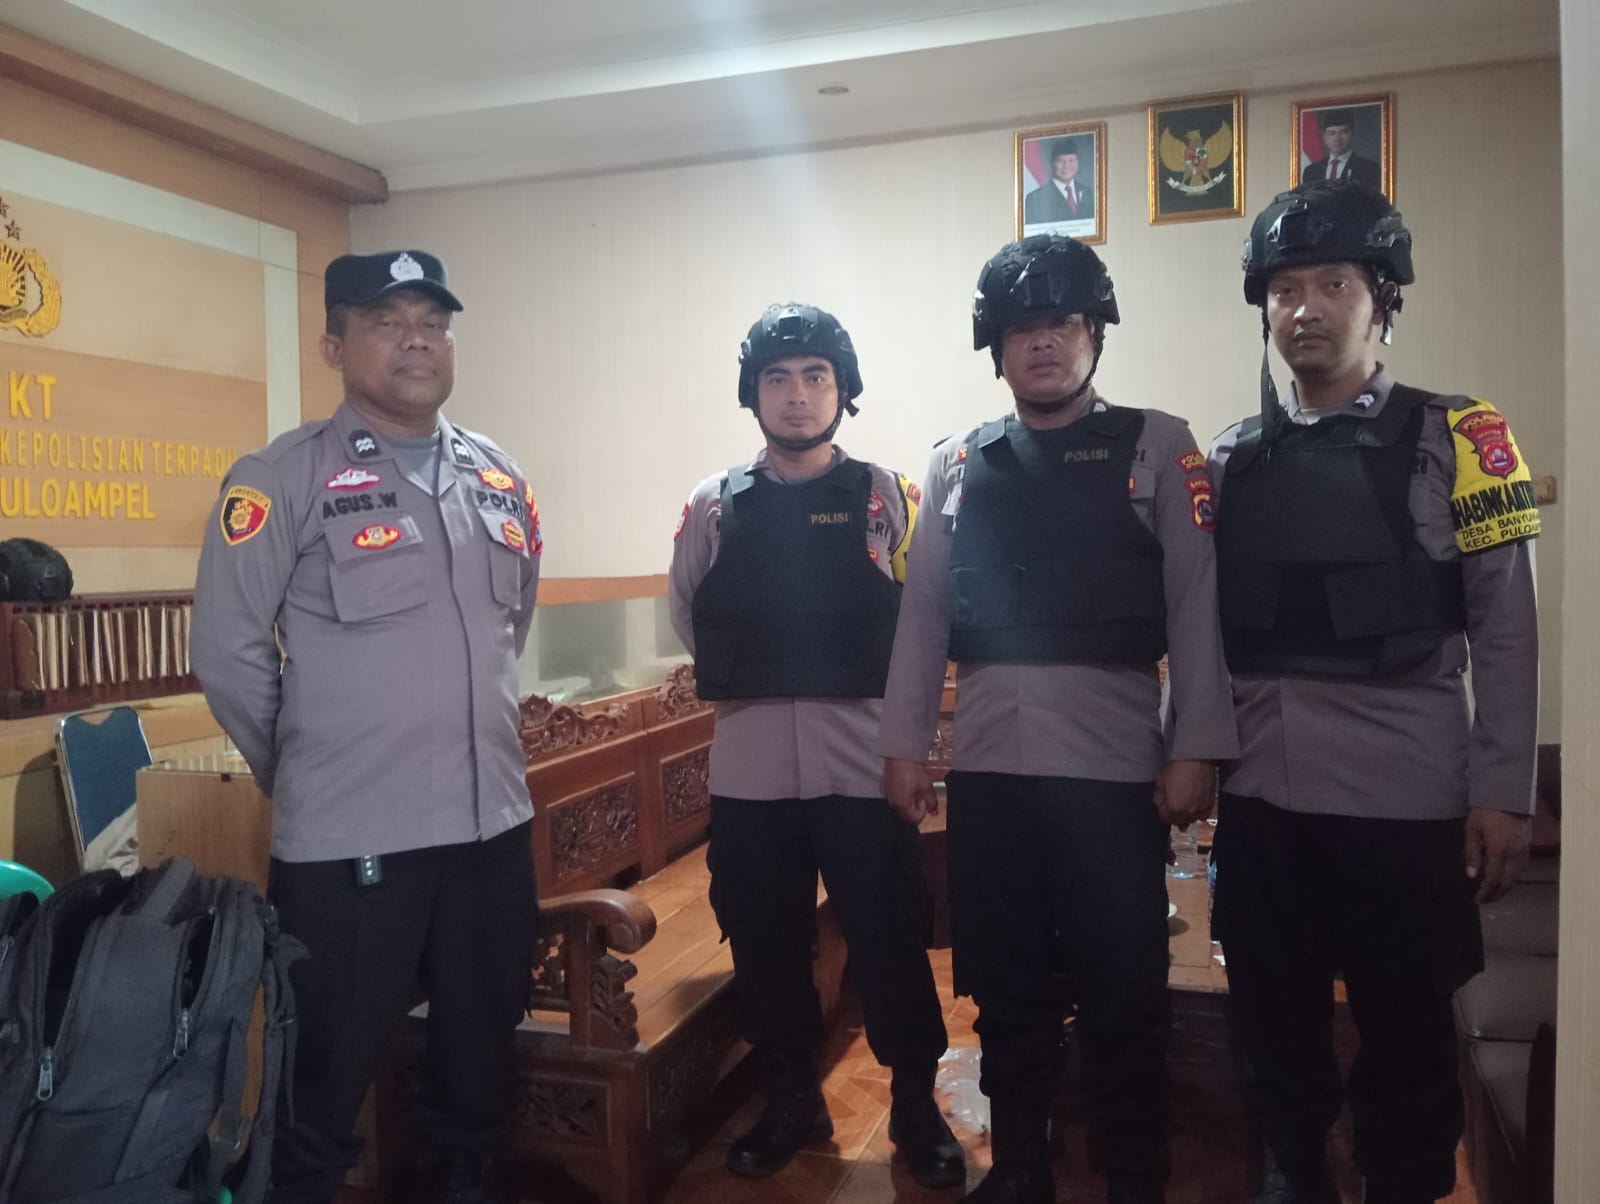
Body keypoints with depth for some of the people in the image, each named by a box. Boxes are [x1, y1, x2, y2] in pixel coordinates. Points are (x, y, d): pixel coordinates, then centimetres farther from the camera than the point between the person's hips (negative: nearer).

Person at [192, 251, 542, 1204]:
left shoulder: (501, 480, 8)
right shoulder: (282, 480, -9)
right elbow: (227, 653, -7)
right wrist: (302, 770, 2)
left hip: (494, 822, 6)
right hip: (346, 838, -5)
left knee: (484, 1054, 21)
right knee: (326, 1081, 9)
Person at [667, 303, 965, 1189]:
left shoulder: (887, 497, 1)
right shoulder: (714, 506, 5)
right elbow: (689, 617, 13)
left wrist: (878, 701, 1)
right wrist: (753, 686, 9)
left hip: (863, 763, -2)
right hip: (750, 768, 2)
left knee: (889, 944, 6)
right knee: (765, 946, 13)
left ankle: (915, 1107, 27)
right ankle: (790, 1104, 33)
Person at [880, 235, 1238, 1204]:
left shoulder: (1158, 446, 3)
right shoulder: (958, 464, 11)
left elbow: (1197, 606, -2)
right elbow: (924, 612, 9)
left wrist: (1195, 750, -8)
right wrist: (905, 744, 6)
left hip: (1114, 761, -3)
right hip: (988, 761, 3)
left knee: (1123, 990, 7)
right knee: (1005, 984, 14)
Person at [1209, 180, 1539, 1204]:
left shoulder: (1455, 440, -2)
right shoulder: (1233, 459, 8)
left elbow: (1506, 630, -4)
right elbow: (1205, 623, 9)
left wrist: (1503, 793, -7)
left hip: (1406, 799, -3)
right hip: (1260, 798, 4)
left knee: (1407, 1032, 10)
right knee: (1274, 1019, 16)